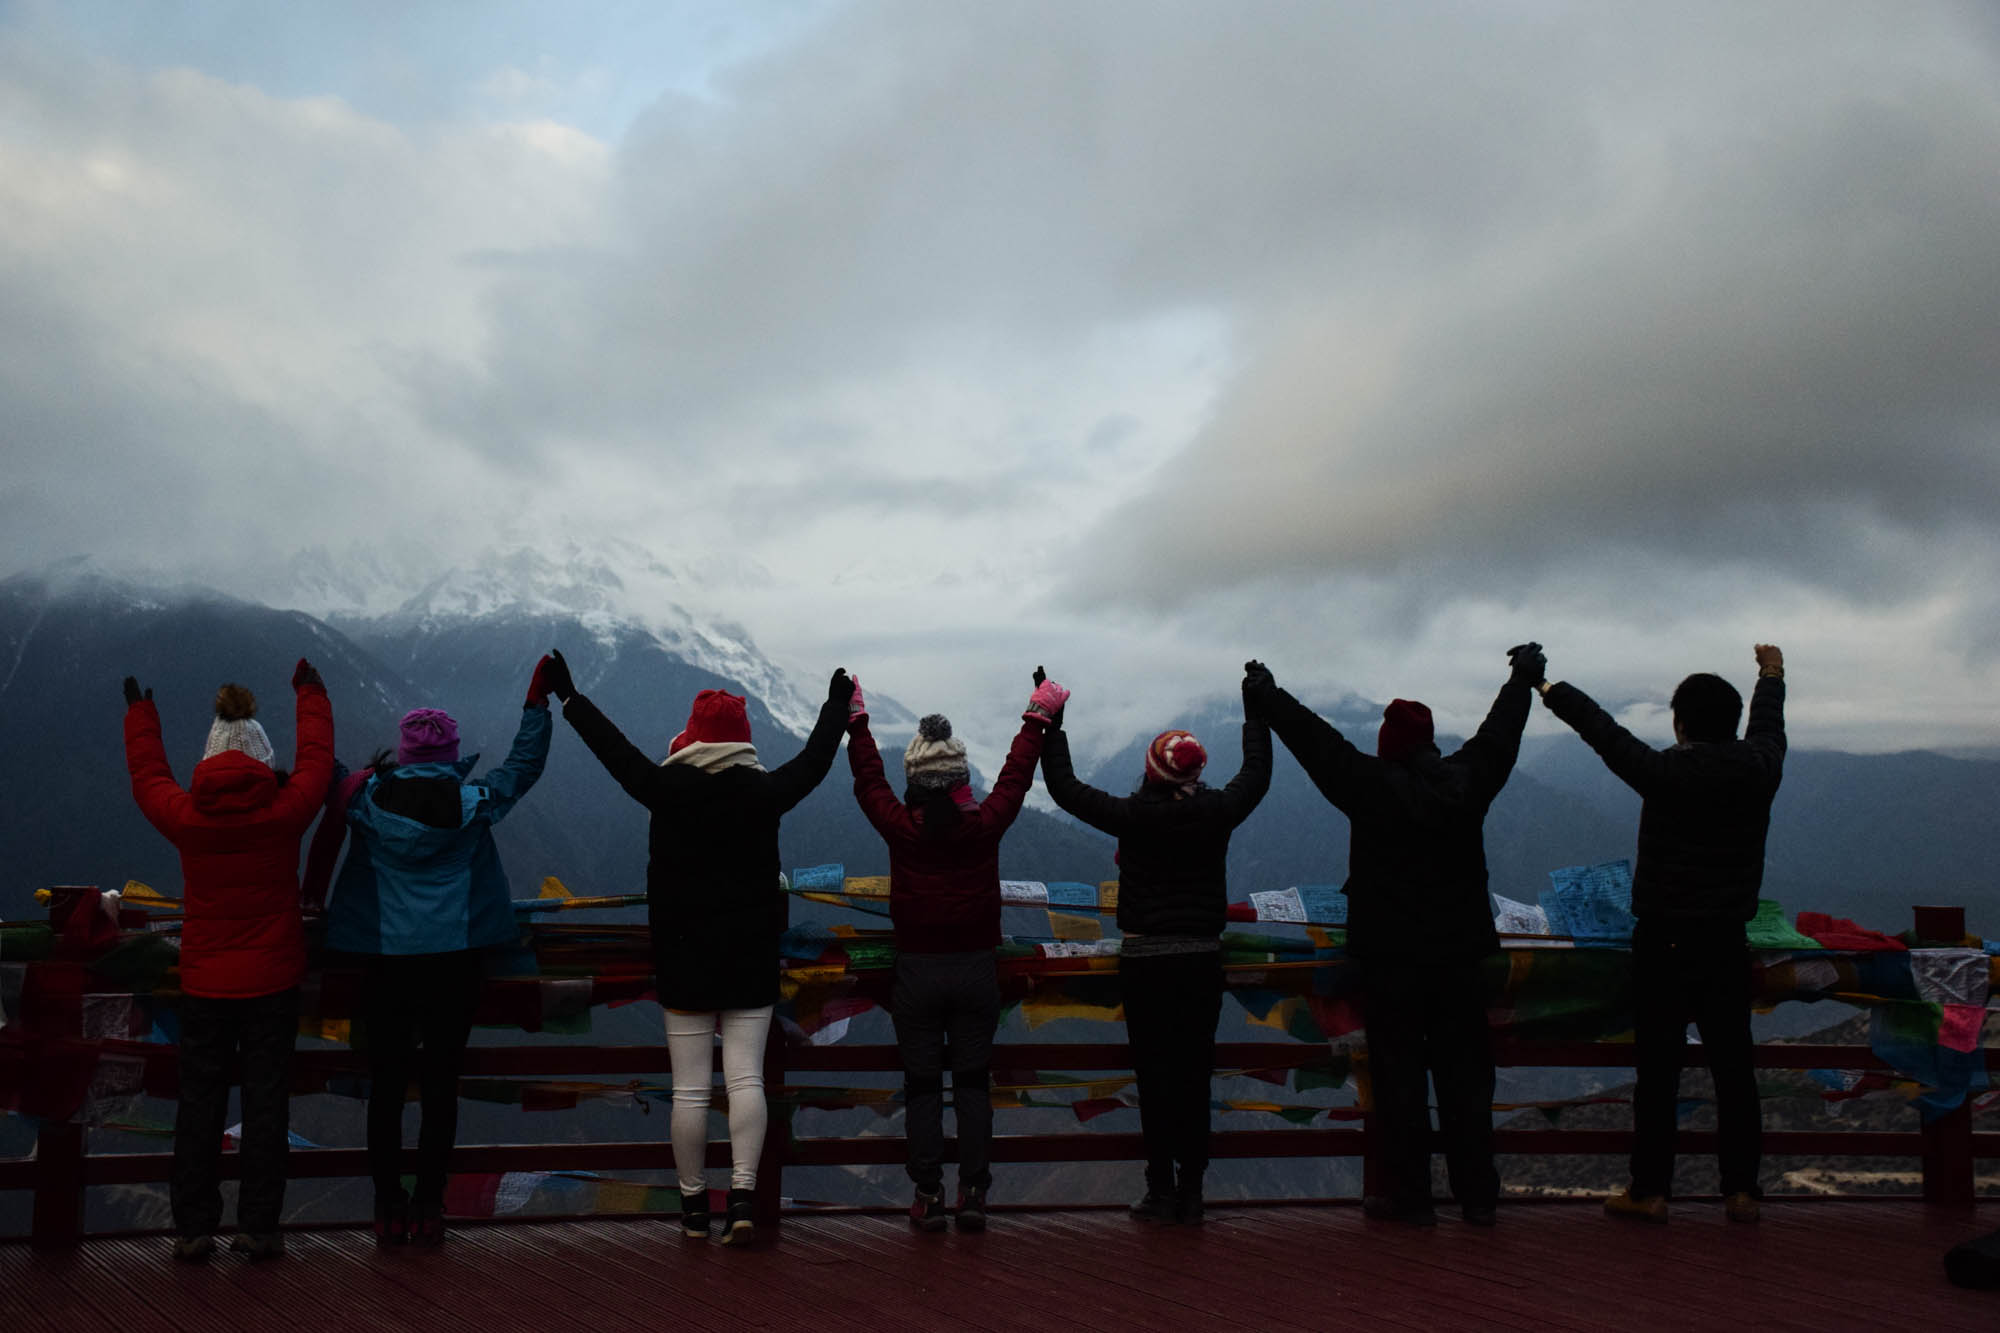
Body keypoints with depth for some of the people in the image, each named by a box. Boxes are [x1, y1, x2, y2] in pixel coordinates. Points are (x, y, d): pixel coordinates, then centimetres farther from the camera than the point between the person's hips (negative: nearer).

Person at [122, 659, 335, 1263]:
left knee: (199, 1103, 8)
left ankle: (193, 1228, 11)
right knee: (266, 1100, 5)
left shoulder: (185, 815, -7)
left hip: (204, 983, 1)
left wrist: (139, 712, 31)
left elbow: (147, 776, 14)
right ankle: (259, 1227, 7)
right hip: (273, 981, -1)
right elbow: (316, 760, 9)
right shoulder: (285, 810, -10)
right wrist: (311, 695, 25)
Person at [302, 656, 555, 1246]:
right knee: (441, 1083, 5)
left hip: (385, 959, 1)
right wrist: (537, 701, 17)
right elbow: (524, 764, 9)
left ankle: (389, 1209, 10)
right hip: (455, 959, -1)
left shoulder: (368, 797, -3)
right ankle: (427, 1209, 6)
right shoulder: (471, 802, -2)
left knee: (386, 1085, 7)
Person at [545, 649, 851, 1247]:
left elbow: (614, 748, 3)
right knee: (746, 1079, 0)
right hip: (751, 963, 1)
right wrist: (838, 705, 28)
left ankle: (694, 1205, 13)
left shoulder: (668, 789, -7)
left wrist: (567, 695, 15)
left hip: (685, 962, -1)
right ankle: (742, 1195, -10)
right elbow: (815, 760, 11)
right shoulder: (764, 793, -4)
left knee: (690, 1089, 5)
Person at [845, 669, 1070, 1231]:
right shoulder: (985, 825, -9)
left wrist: (856, 720, 21)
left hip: (917, 972, -1)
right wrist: (1038, 717, 19)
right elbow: (1017, 774, 6)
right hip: (975, 970, 1)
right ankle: (973, 1193, 8)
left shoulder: (901, 828, -9)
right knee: (972, 1083, 9)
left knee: (921, 1085, 7)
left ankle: (928, 1196, 7)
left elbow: (868, 779, 7)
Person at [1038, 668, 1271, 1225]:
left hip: (1145, 962, -2)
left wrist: (1050, 724, 8)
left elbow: (1064, 787, -1)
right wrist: (1256, 709, 29)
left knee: (1155, 1074, 1)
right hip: (1202, 959, 3)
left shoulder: (1132, 816, -10)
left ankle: (1162, 1189, 3)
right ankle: (1192, 1190, 10)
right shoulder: (1217, 814, -2)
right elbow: (1257, 774, 17)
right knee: (1195, 1074, 7)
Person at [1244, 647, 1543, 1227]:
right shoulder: (1467, 780, -1)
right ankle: (1478, 1196, 14)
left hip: (1390, 957, -4)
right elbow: (1500, 732, 16)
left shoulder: (1374, 787, -12)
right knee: (1465, 1075, 9)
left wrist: (1268, 694, 10)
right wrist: (1525, 677, 34)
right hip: (1459, 953, 4)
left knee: (1398, 1076, 3)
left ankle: (1409, 1197, 6)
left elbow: (1317, 742, -3)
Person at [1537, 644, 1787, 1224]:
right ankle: (1742, 1191, 11)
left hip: (1663, 943, -3)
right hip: (1728, 943, 4)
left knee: (1658, 1069, 2)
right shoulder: (1758, 768, -1)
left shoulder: (1665, 773, -13)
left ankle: (1650, 1190, 6)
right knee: (1733, 1067, 8)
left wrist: (1548, 688, 13)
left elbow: (1602, 730, -1)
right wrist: (1771, 676, 41)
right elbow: (1769, 722, 20)